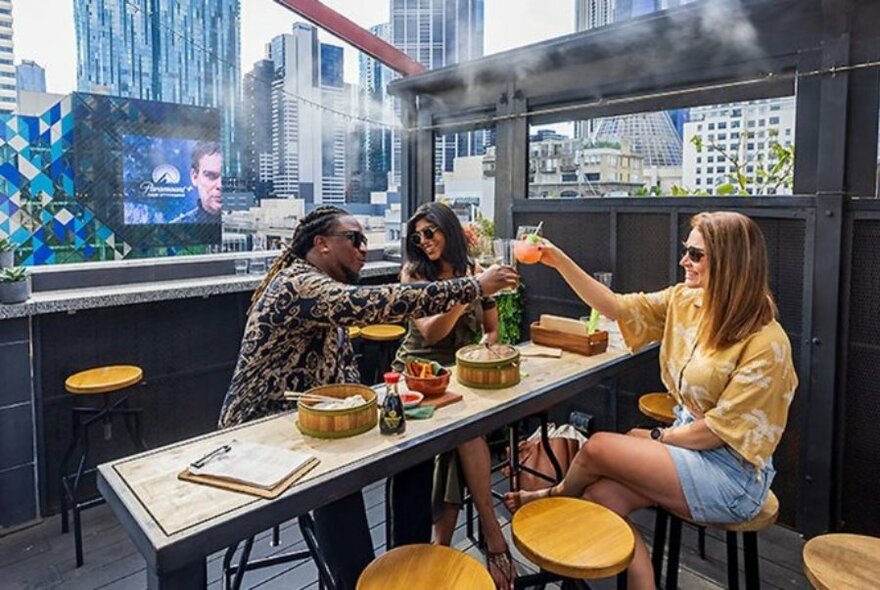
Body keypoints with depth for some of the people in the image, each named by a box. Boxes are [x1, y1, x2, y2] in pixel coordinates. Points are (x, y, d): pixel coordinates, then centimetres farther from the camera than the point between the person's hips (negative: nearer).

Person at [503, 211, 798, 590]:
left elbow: (723, 428, -18)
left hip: (731, 476, -6)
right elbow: (615, 307, -1)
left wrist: (659, 438, -7)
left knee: (598, 448, -16)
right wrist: (560, 262, -9)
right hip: (688, 446, 6)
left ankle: (555, 496, 18)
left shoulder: (767, 344, -20)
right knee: (601, 496, -16)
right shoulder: (685, 301, -1)